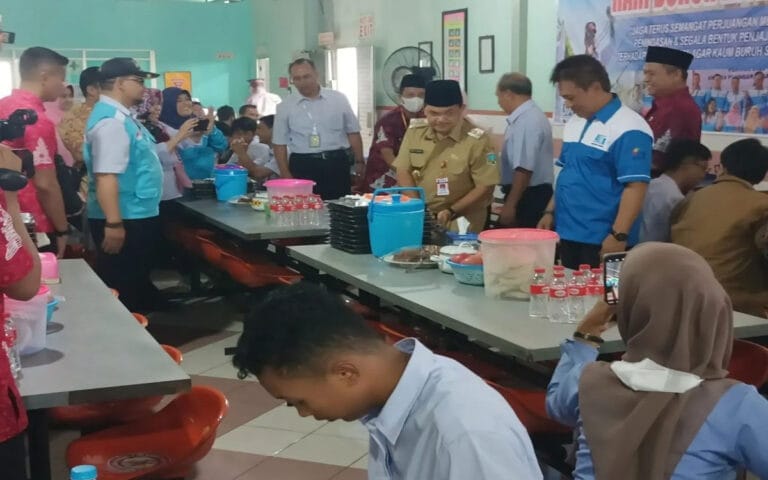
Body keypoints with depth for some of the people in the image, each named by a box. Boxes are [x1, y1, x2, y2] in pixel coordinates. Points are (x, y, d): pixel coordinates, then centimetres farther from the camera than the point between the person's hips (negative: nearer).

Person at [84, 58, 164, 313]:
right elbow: (106, 177, -28)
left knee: (136, 284, 20)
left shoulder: (121, 115, 13)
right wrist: (114, 224, -30)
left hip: (137, 216, 11)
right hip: (125, 220, -11)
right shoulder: (111, 120, -21)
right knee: (123, 291, 1)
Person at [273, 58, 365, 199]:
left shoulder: (338, 99, 4)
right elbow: (280, 143, 5)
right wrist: (285, 174, -2)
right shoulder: (285, 107, 4)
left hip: (337, 164, 0)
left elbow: (353, 132, 9)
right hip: (302, 166, 0)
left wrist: (359, 162, 3)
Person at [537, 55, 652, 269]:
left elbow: (636, 187, -20)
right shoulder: (574, 123, 11)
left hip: (602, 241, -8)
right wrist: (550, 212, 15)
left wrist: (619, 235, -23)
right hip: (568, 234, 8)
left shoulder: (628, 129, -16)